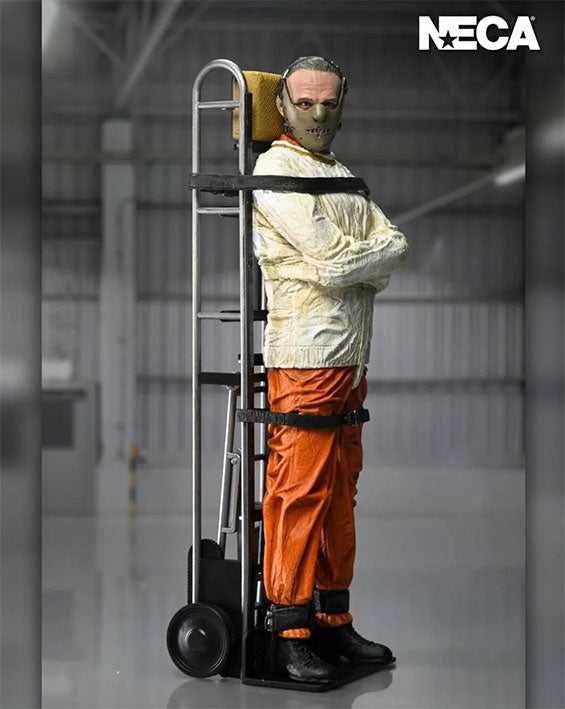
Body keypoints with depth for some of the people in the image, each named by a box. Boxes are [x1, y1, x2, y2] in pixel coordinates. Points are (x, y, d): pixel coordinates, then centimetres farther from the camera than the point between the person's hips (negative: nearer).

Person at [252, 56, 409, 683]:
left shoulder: (343, 176, 22)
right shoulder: (275, 170, -6)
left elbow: (396, 243, 10)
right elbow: (335, 264, -16)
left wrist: (353, 262, -7)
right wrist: (376, 257, 1)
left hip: (352, 358, 9)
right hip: (304, 357, -9)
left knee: (339, 492, 12)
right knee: (299, 492, -8)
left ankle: (335, 620, 19)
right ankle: (290, 635, -4)